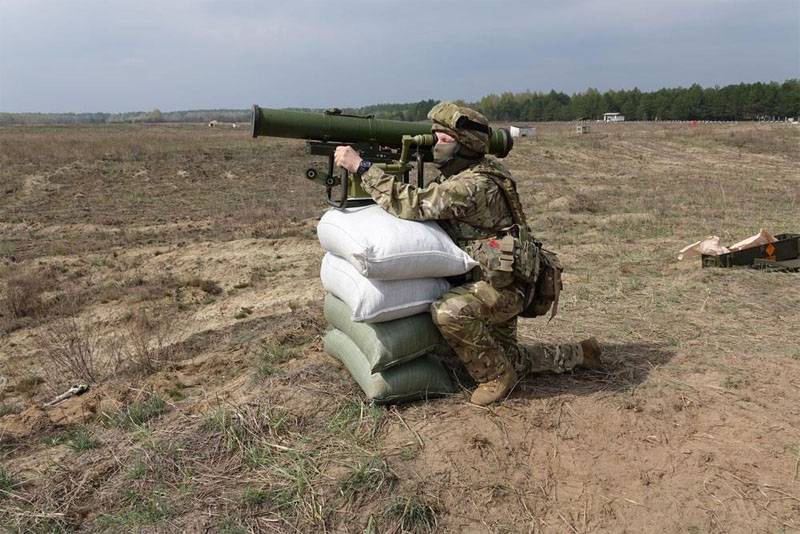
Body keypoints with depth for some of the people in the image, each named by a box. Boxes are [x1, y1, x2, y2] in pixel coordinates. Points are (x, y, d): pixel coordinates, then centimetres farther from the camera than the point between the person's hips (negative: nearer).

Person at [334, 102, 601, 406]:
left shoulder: (474, 184, -27)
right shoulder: (458, 176, 4)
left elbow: (413, 205, -35)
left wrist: (361, 166, -32)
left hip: (503, 283, -10)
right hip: (484, 280, 10)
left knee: (448, 312, -33)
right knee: (508, 359, 19)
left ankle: (497, 377, -9)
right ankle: (578, 354, 37)